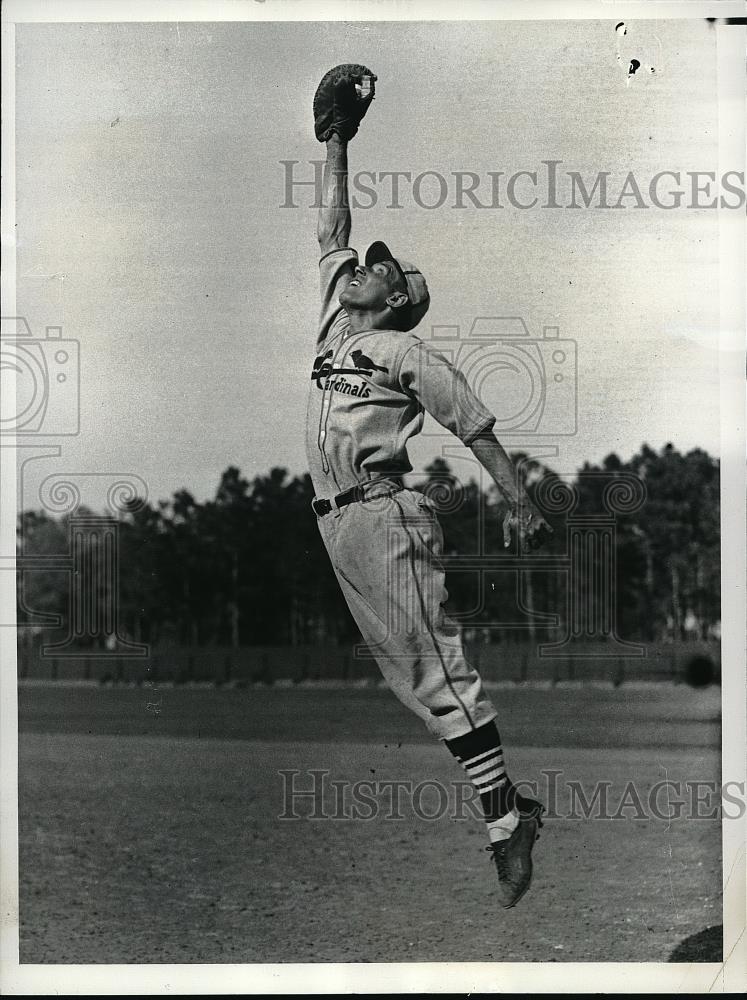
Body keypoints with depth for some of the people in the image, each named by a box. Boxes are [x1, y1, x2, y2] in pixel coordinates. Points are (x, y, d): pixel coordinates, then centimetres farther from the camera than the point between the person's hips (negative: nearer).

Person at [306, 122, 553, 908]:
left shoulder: (406, 353, 0)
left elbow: (476, 427, -1)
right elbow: (331, 231, 26)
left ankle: (505, 821, -15)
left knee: (435, 671, -13)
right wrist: (335, 144, 25)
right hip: (336, 524, 7)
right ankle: (506, 804, 4)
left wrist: (518, 503, -6)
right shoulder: (333, 324, 21)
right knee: (408, 675, 3)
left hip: (384, 518, -7)